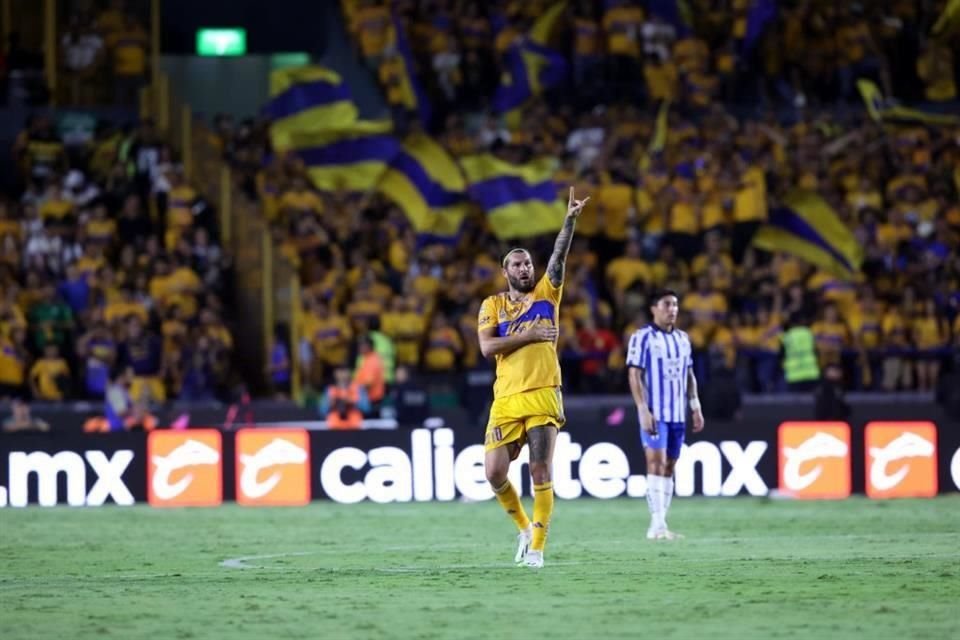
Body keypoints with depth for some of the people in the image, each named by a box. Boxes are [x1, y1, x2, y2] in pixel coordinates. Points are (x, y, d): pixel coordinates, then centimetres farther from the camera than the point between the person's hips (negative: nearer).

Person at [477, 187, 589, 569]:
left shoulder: (546, 293, 11)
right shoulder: (492, 305, 11)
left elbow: (559, 255, -3)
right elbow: (487, 347, -4)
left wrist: (570, 220, -16)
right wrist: (529, 335, -9)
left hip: (542, 397, -1)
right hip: (506, 399, 1)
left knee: (541, 473, -6)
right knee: (494, 473, -5)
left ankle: (537, 547, -1)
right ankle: (524, 527, 19)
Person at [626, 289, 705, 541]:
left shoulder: (683, 338, 14)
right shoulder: (642, 337, -5)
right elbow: (634, 375, -8)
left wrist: (696, 408, 13)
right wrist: (643, 410, -15)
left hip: (678, 414, 6)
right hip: (654, 413, -6)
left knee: (669, 466, 6)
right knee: (656, 462, -13)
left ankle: (660, 525, 9)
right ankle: (657, 524, -17)